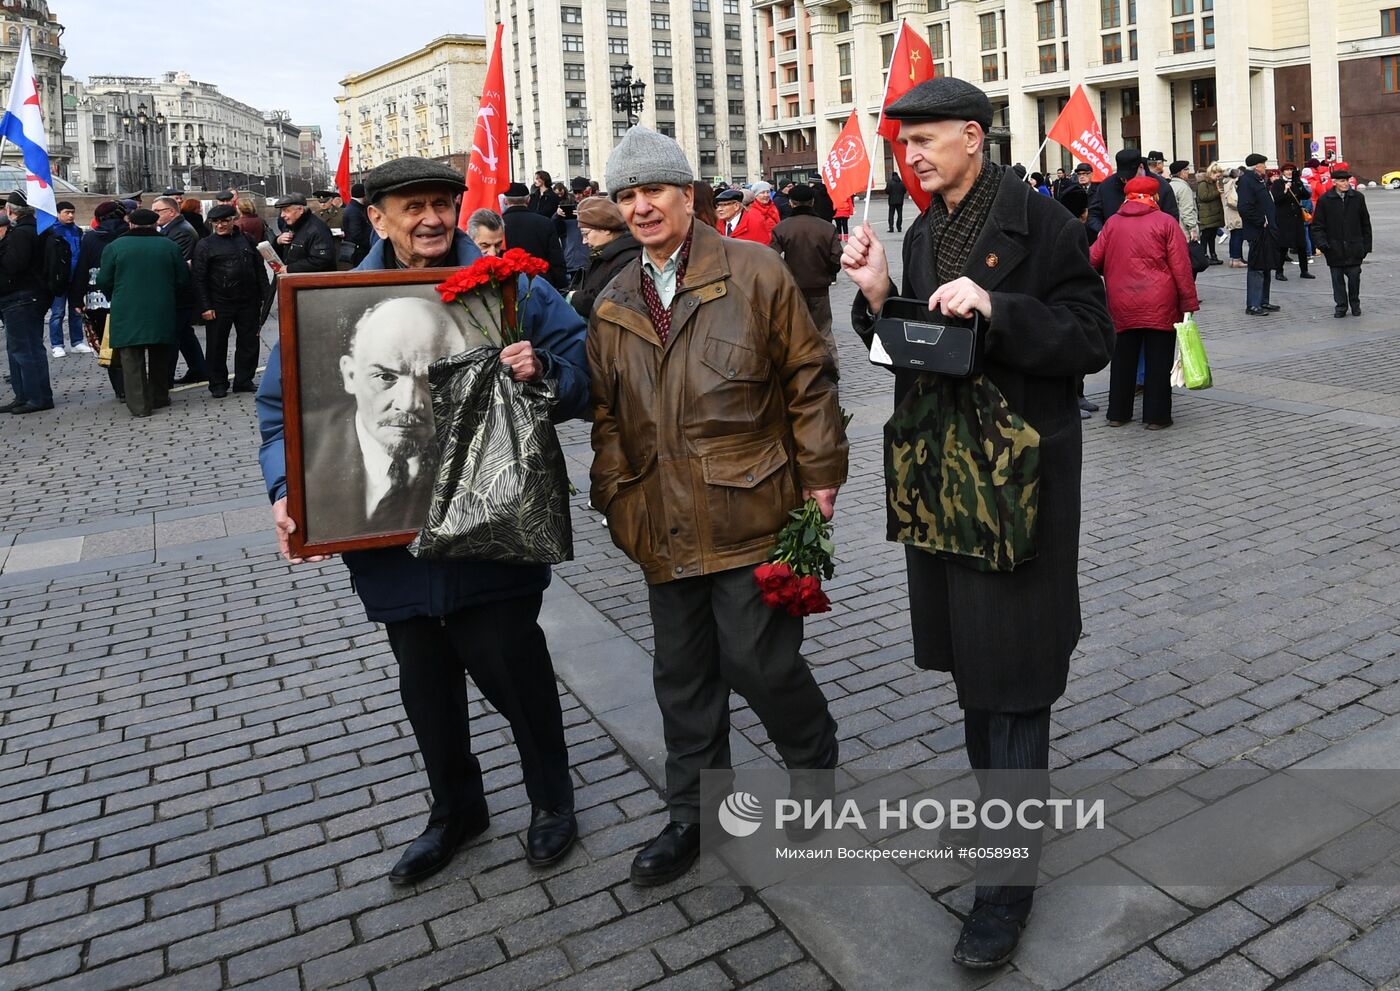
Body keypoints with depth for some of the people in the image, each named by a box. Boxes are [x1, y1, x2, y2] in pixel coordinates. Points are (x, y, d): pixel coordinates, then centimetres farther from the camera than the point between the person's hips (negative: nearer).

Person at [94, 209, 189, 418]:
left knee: (132, 360, 1)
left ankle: (139, 405, -4)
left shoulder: (115, 246, -2)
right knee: (159, 357, 15)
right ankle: (159, 397, 22)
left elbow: (104, 281, 0)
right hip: (162, 312, 2)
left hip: (127, 313, -2)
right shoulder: (170, 245, 2)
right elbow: (183, 280, 5)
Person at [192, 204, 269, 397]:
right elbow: (198, 278, -4)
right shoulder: (205, 245, -1)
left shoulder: (247, 241, 10)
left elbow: (260, 270, 13)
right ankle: (218, 384, 15)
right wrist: (205, 307, -11)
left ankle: (244, 381, 20)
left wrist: (264, 297, 5)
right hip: (219, 305, -3)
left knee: (249, 343, 7)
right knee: (217, 345, 4)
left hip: (248, 303, 3)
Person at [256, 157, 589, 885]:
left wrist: (543, 372, -25)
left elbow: (587, 370, -3)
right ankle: (455, 808, 42)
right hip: (391, 540, 3)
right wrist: (287, 487, -9)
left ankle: (552, 798, 34)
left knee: (512, 668, 6)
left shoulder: (510, 287, -3)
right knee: (424, 683, 18)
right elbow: (281, 403, 6)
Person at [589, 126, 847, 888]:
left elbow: (807, 377, -2)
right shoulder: (613, 305, 12)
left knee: (757, 659, -2)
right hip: (664, 524, 5)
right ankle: (691, 817, 31)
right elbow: (607, 415, 16)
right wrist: (615, 496, 9)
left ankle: (813, 755, 31)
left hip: (748, 510, -5)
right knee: (682, 674, 13)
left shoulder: (755, 273, -2)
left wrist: (819, 475, -5)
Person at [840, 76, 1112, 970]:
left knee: (1012, 668, -2)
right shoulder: (924, 235, 10)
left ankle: (1009, 876, 9)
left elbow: (1093, 339, -12)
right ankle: (1001, 800, 39)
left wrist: (997, 310, -25)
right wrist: (877, 297, -6)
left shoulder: (1043, 225, -10)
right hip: (939, 469, 7)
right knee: (970, 652, 18)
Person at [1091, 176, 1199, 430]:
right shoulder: (1166, 222, -3)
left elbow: (1093, 259, 4)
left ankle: (1117, 413, 18)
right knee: (1158, 360, 4)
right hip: (1160, 306, -3)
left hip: (1122, 305, 3)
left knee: (1123, 360, 13)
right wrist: (1189, 303, -3)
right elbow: (1181, 266, -6)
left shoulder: (1112, 223, 5)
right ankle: (1156, 416, 7)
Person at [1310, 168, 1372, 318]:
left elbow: (1365, 223, 10)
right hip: (1334, 248, -1)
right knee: (1337, 279, 5)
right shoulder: (1325, 200, -1)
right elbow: (1318, 225, 2)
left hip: (1354, 247, 1)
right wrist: (1321, 243, -12)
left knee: (1354, 276, 3)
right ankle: (1340, 306, 16)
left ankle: (1355, 304, 21)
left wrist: (1366, 245, 7)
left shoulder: (1358, 197, 3)